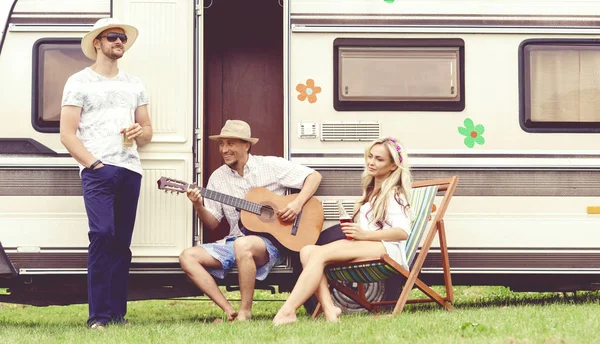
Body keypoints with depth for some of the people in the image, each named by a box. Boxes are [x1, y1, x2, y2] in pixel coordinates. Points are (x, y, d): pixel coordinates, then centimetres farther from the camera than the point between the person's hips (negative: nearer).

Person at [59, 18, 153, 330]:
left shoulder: (134, 84, 20)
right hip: (97, 170, -5)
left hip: (130, 170, 5)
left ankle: (117, 313, 7)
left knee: (121, 242, 4)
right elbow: (67, 134, -1)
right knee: (102, 234, -17)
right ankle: (99, 315, -15)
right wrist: (94, 164, -12)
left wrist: (140, 132, -1)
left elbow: (147, 130, 23)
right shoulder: (79, 82, 5)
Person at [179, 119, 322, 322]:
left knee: (243, 245, -39)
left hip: (271, 241, -5)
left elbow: (314, 176, -1)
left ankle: (245, 312, -26)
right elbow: (212, 224, 10)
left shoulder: (270, 166, 0)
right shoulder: (218, 178, 11)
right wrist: (198, 207, -10)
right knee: (188, 257, -16)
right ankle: (229, 311, -23)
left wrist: (297, 204, -16)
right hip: (235, 242, 5)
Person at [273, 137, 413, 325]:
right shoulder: (371, 191, 32)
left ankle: (287, 312, -42)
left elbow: (402, 232, -9)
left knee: (320, 253, -29)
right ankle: (329, 309, -37)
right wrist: (353, 232, 7)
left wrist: (364, 234, -20)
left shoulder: (394, 193, 8)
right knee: (307, 250, -18)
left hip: (386, 248, -8)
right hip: (362, 248, 8)